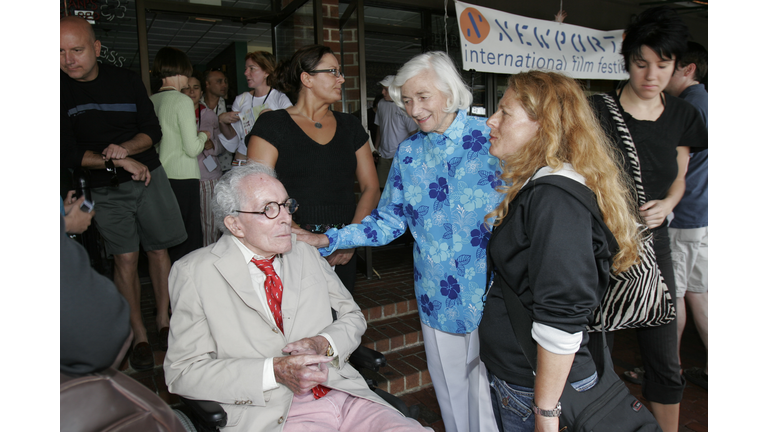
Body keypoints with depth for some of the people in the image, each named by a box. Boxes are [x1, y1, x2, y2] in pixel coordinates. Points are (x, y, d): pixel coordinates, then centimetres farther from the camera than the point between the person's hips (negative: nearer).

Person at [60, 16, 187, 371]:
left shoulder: (125, 80, 0)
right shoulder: (62, 91, -6)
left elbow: (153, 131, 1)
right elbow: (68, 154, -8)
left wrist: (125, 148, -18)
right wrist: (118, 162, -17)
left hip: (148, 176, 2)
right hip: (105, 189, -1)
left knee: (158, 249, 6)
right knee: (125, 259, -2)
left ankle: (163, 319, 20)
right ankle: (139, 335, 10)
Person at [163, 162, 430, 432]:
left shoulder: (306, 253, 12)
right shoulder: (194, 273, -1)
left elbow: (352, 315, 16)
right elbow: (182, 372, -5)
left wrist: (324, 344, -7)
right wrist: (274, 371, -17)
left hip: (345, 395, 5)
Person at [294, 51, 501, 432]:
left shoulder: (491, 137, -6)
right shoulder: (408, 153, 6)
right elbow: (388, 221, 6)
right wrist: (328, 240, -3)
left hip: (492, 293, -3)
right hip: (438, 297, 4)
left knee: (491, 390, 6)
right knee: (450, 389, 16)